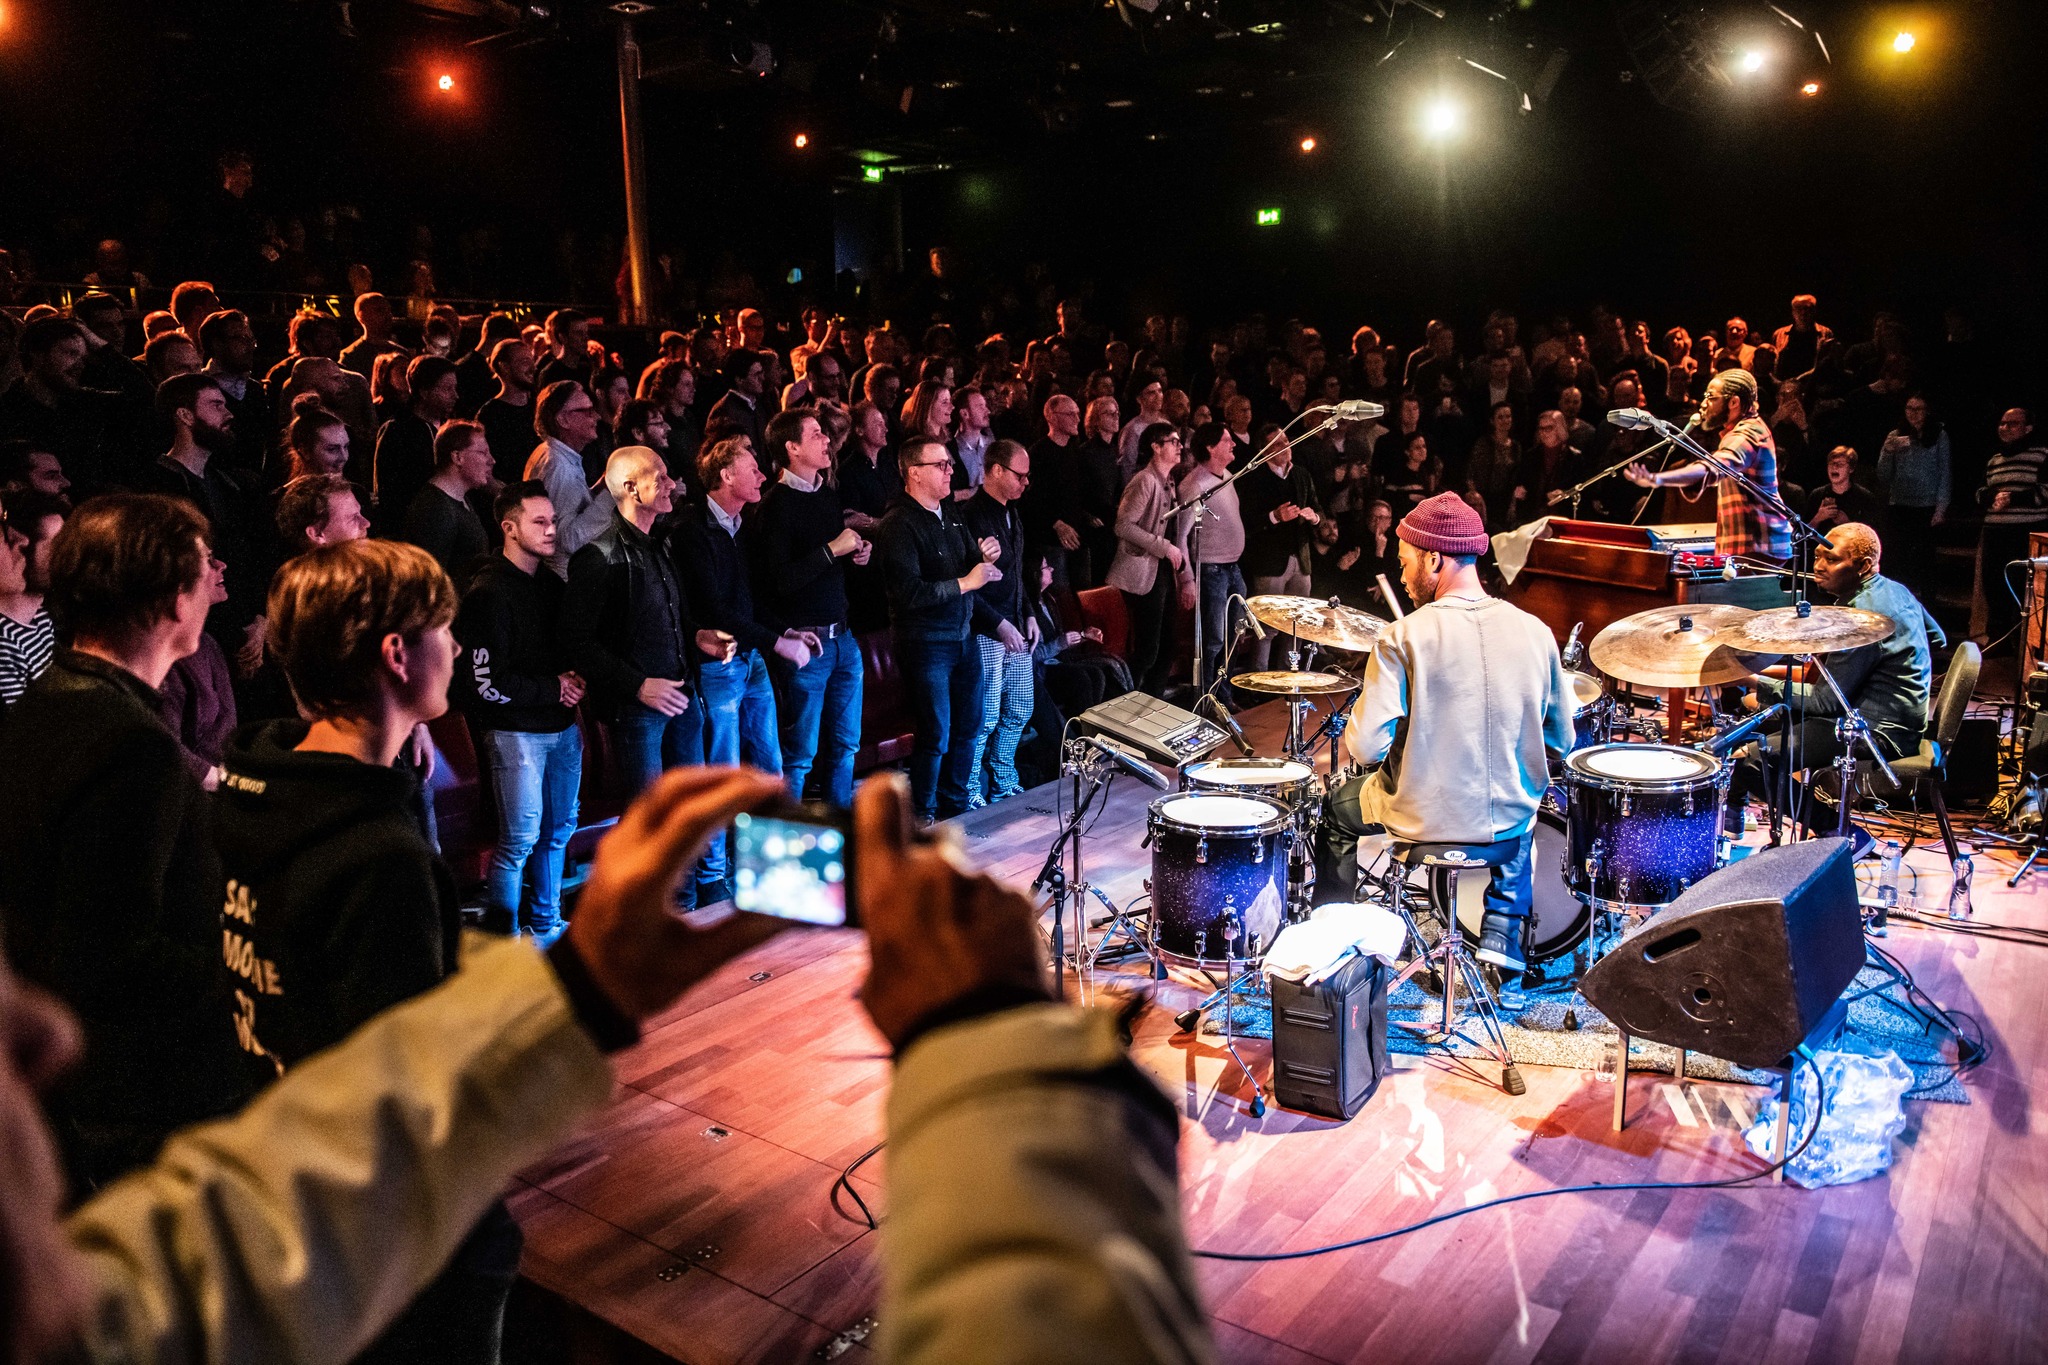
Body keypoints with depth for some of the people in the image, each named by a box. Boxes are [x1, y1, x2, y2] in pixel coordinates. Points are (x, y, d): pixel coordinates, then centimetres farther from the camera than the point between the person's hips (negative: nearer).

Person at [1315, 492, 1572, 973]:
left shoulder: (1403, 637, -19)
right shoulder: (1534, 632, -7)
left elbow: (1366, 747, -21)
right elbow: (1559, 742, 2)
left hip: (1422, 820, -3)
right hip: (1507, 824, 3)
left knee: (1337, 810, 28)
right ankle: (1501, 930, 30)